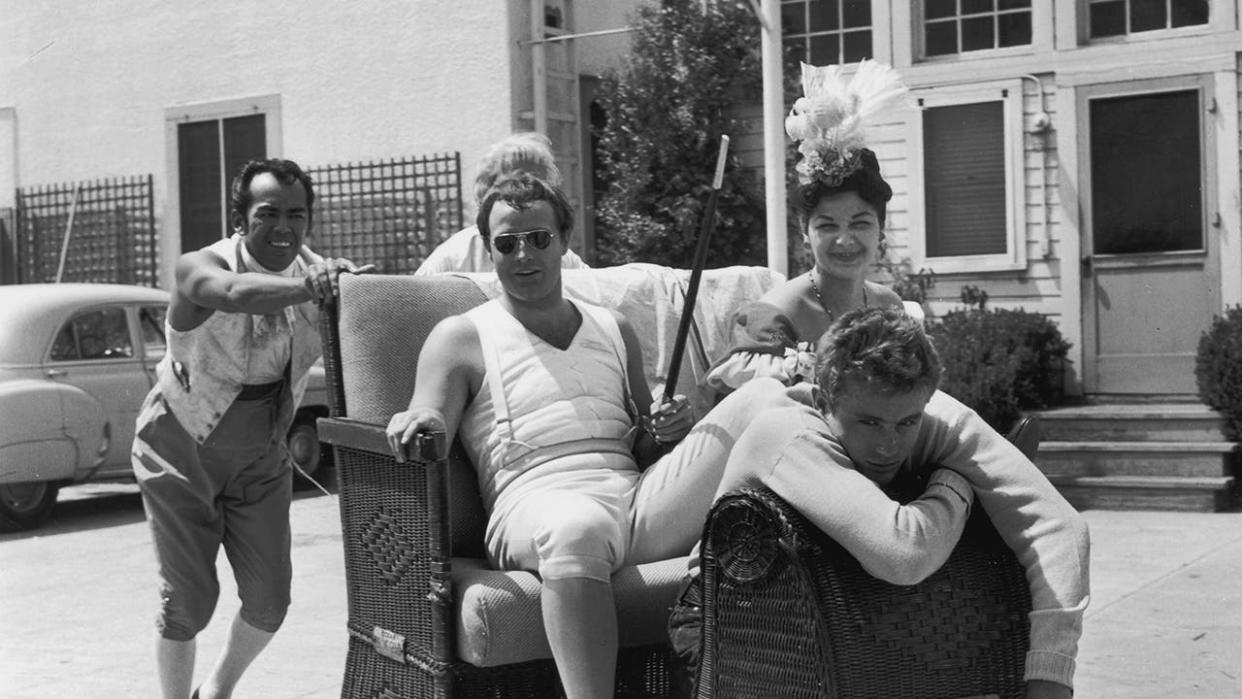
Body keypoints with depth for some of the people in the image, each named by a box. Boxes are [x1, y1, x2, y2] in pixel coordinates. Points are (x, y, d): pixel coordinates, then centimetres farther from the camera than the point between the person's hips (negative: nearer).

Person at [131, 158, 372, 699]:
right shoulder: (199, 268, -23)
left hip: (259, 457, 4)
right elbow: (236, 293, -47)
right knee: (188, 599, -5)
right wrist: (310, 287, -62)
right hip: (181, 451, -4)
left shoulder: (317, 271, -10)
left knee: (269, 600, 3)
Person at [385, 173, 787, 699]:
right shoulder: (461, 337, 15)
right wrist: (417, 424, -23)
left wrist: (660, 437, 7)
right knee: (577, 526, -45)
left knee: (762, 398, -14)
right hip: (537, 503, -5)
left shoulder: (613, 332, 28)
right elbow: (429, 430, 2)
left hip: (640, 501, 5)